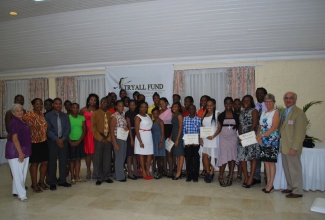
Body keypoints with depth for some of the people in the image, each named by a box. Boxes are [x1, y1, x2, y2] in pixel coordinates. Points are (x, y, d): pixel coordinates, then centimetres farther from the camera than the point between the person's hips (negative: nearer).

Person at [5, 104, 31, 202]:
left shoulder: (23, 121, 12)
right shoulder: (14, 122, -13)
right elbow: (14, 138, -17)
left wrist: (24, 152, 15)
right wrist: (20, 152, -19)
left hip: (24, 150, 8)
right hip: (15, 151, -8)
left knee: (23, 172, 13)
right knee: (18, 173, -2)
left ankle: (16, 191, 26)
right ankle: (22, 194, 4)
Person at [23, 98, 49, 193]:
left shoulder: (42, 115, 7)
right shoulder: (28, 115, -12)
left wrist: (45, 137, 11)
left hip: (43, 142, 6)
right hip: (33, 143, -6)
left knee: (45, 162, 11)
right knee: (34, 163, 5)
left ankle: (41, 182, 28)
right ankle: (34, 184, 19)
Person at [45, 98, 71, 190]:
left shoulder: (65, 116, 11)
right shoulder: (48, 116, 2)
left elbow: (68, 128, 5)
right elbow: (48, 130, -5)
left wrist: (62, 139, -9)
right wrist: (57, 139, -13)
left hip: (63, 141, 3)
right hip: (52, 141, -3)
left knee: (63, 161, 5)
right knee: (52, 161, 1)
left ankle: (62, 180, 17)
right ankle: (52, 183, 11)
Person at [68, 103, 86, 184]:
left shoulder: (82, 118, 5)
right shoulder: (67, 118, -4)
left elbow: (84, 130, 3)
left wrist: (79, 140, -7)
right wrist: (70, 141, -9)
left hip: (79, 141, 3)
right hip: (71, 141, -3)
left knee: (78, 159, 6)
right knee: (71, 160, 2)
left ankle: (77, 177, 12)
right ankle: (72, 178, 9)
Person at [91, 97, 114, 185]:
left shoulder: (110, 114, 6)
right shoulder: (95, 114, -1)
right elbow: (93, 128, -4)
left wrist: (109, 138, -3)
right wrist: (101, 139, -9)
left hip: (108, 139, 2)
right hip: (99, 139, -2)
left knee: (107, 158, 6)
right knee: (98, 159, 1)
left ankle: (106, 176, 18)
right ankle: (99, 178, 12)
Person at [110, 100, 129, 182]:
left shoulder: (123, 115, 9)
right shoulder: (114, 116, -11)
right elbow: (111, 131, -12)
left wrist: (126, 128, -2)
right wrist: (115, 143, -16)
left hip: (124, 139, 7)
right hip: (118, 139, -7)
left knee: (123, 157, 12)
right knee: (119, 158, 1)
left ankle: (121, 174, 25)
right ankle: (120, 176, 13)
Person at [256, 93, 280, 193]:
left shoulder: (276, 112, -5)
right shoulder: (263, 113, 14)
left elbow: (274, 128, -14)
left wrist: (261, 135, -15)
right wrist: (258, 136, -3)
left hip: (272, 140, -6)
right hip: (263, 141, 6)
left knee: (271, 162, -1)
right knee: (265, 161, 8)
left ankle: (271, 184, 8)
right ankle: (268, 183, 17)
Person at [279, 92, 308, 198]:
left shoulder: (299, 112, -13)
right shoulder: (283, 112, 12)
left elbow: (300, 132, -16)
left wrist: (294, 148, -18)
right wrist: (281, 144, 7)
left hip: (292, 147, -7)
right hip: (284, 146, 7)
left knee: (294, 169, 3)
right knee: (286, 168, 16)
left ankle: (297, 191, 17)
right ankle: (290, 187, 31)